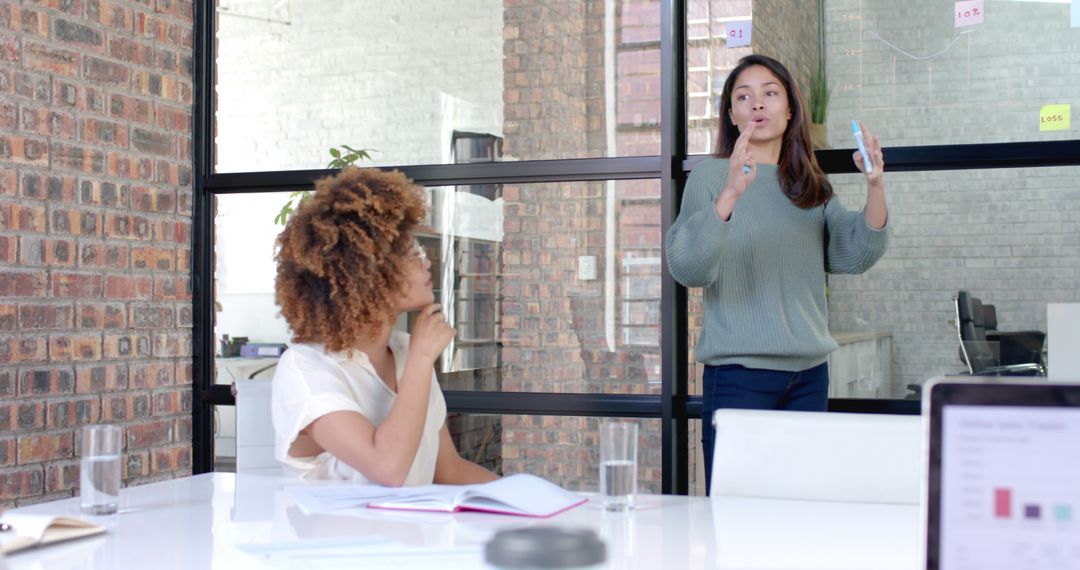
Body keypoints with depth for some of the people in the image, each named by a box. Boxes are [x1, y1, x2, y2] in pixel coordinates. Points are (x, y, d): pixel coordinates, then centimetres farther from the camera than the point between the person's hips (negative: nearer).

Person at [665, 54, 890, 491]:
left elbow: (855, 255, 0)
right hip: (739, 373, -5)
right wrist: (730, 194, -30)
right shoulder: (710, 176, -3)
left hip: (809, 372, 5)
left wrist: (875, 187, -14)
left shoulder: (811, 186, 13)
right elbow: (687, 269, -17)